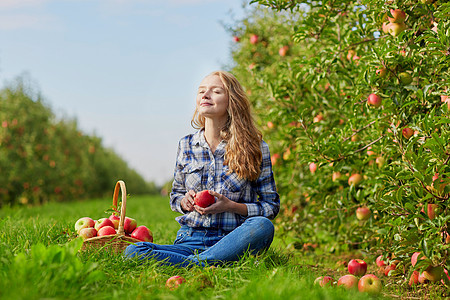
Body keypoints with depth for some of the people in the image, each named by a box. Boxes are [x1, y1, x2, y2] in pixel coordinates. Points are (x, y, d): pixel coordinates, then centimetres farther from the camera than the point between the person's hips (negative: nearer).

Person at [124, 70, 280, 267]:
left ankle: (193, 264, -28)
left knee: (262, 226, -36)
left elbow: (271, 206, 4)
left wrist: (231, 206, -12)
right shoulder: (186, 145, 9)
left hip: (233, 242, -1)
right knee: (133, 251, -24)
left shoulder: (256, 148, 1)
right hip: (190, 240, 2)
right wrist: (185, 202, -4)